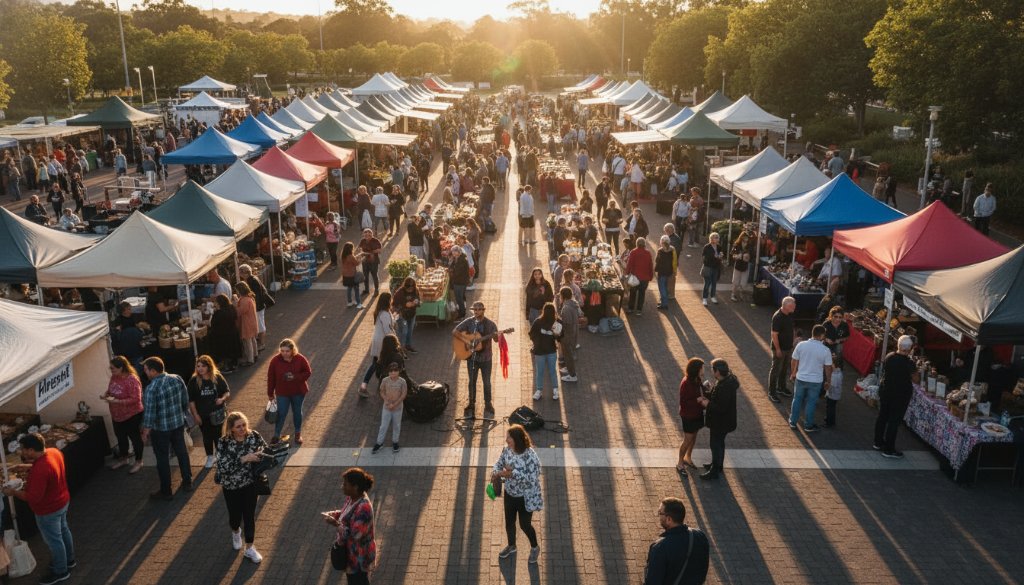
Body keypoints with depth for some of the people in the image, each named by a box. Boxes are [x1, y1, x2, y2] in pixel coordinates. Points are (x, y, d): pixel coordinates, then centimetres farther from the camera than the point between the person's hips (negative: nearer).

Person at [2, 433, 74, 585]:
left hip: (48, 510, -8)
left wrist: (13, 492, -17)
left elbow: (34, 497, -29)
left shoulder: (40, 470, -38)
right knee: (63, 530, 28)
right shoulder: (54, 451, -11)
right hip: (63, 501, 9)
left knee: (53, 540, 13)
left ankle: (60, 572, 33)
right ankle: (69, 559, 49)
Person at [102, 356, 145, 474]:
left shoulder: (132, 380, -27)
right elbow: (110, 390, 15)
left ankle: (138, 461, 24)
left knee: (135, 438, 9)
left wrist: (117, 401, -31)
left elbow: (135, 399, -29)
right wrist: (105, 394, -8)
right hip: (117, 415, 8)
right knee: (121, 437, 23)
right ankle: (124, 458, 43)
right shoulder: (113, 377, -2)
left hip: (132, 415, -8)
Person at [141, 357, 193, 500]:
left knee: (162, 458, 8)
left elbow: (149, 412, -20)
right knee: (181, 451, 20)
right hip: (178, 423, 6)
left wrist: (146, 430, -9)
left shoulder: (151, 388, -23)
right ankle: (187, 483, 32)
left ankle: (165, 491, 20)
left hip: (160, 429, -6)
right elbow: (186, 401, 4)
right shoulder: (177, 379, -5)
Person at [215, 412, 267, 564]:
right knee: (235, 515, 13)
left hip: (250, 483, 1)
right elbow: (223, 467, -27)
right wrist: (245, 458, -34)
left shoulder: (254, 435, -12)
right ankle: (235, 532, 49)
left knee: (249, 516, 5)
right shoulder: (223, 442, -20)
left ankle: (249, 548, 23)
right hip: (231, 486, -1)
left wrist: (263, 455, -21)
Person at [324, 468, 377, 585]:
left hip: (359, 557, -9)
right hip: (350, 551, 9)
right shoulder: (351, 498, -4)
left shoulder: (363, 508, -33)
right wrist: (333, 514, -5)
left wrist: (336, 524, -26)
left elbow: (355, 534, -32)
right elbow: (345, 514, 14)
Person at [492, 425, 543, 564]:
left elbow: (532, 479, -30)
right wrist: (495, 473, -19)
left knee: (525, 524, 11)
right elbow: (499, 463, 4)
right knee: (509, 522, 22)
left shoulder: (530, 456, -30)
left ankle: (535, 547, 40)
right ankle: (511, 546, 48)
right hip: (509, 494, 6)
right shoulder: (507, 450, -10)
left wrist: (513, 474, -36)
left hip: (525, 497, -6)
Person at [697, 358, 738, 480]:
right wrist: (705, 396, -4)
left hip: (720, 422, -9)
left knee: (716, 444, 8)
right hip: (720, 420, 9)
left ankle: (715, 471, 24)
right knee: (719, 443, 26)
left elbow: (721, 408, -32)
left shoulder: (725, 387, -35)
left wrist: (707, 404, -20)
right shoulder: (725, 379, -5)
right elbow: (714, 393, 11)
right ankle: (717, 464, 45)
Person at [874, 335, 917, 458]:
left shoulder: (889, 357, -6)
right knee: (894, 421, 3)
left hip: (885, 391, 6)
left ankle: (878, 443, 31)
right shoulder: (909, 363, -20)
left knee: (882, 416, 18)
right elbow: (914, 377, -8)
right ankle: (888, 449, 9)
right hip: (901, 394, -5)